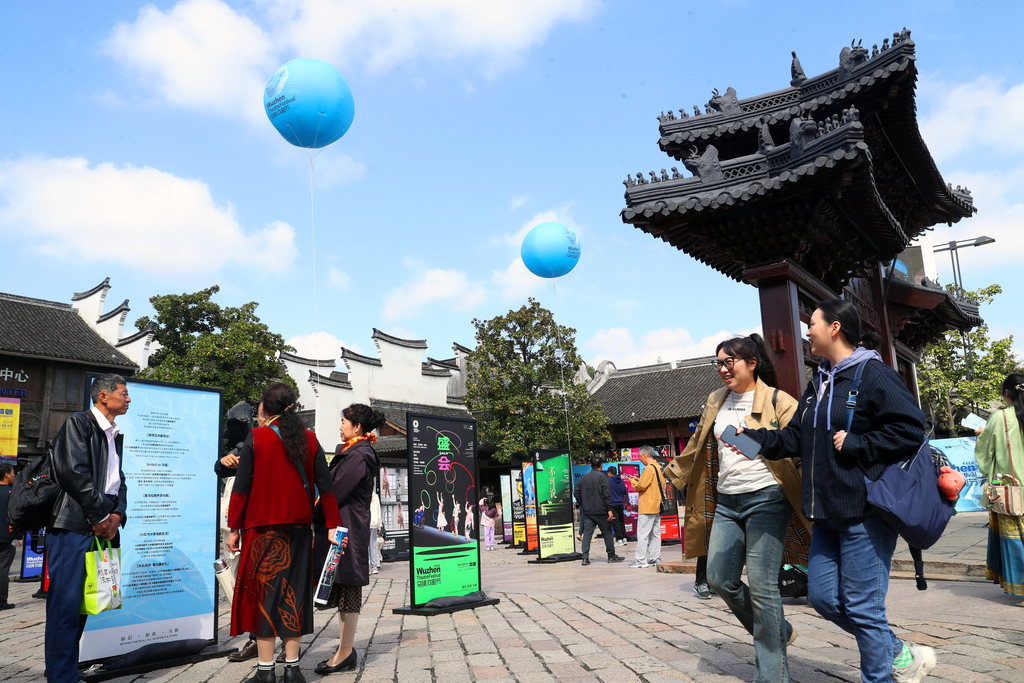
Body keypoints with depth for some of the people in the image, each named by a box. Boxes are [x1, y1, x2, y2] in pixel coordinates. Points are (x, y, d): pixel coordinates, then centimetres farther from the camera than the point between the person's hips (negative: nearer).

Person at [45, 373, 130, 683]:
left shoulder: (115, 436, 19)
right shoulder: (78, 423, -5)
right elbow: (75, 473, -14)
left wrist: (117, 514, 0)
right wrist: (101, 515, -11)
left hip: (102, 528, 8)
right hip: (73, 527, -8)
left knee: (83, 603, 11)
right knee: (66, 605, -5)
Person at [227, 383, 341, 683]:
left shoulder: (255, 438, -6)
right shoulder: (309, 439, 3)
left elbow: (241, 487, -6)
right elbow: (325, 485, 2)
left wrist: (234, 528, 1)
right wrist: (332, 525, 7)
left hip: (262, 527, -3)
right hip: (299, 528, 3)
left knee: (263, 591, 5)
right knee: (294, 593, 9)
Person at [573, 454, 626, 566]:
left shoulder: (584, 477, 8)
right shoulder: (602, 477, -8)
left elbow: (576, 491, 8)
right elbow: (606, 494, -12)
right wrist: (609, 509, -10)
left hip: (587, 511, 4)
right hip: (600, 511, -4)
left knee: (587, 533, 3)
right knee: (608, 533, 8)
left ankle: (585, 557, -4)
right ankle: (611, 556, 16)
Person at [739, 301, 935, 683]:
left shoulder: (873, 375, -10)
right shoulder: (819, 384, 16)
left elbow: (910, 429, -18)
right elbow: (795, 438, 17)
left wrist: (854, 444, -17)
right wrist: (753, 438, 6)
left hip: (865, 511, -9)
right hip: (828, 513, 9)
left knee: (861, 605, 0)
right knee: (823, 597, 11)